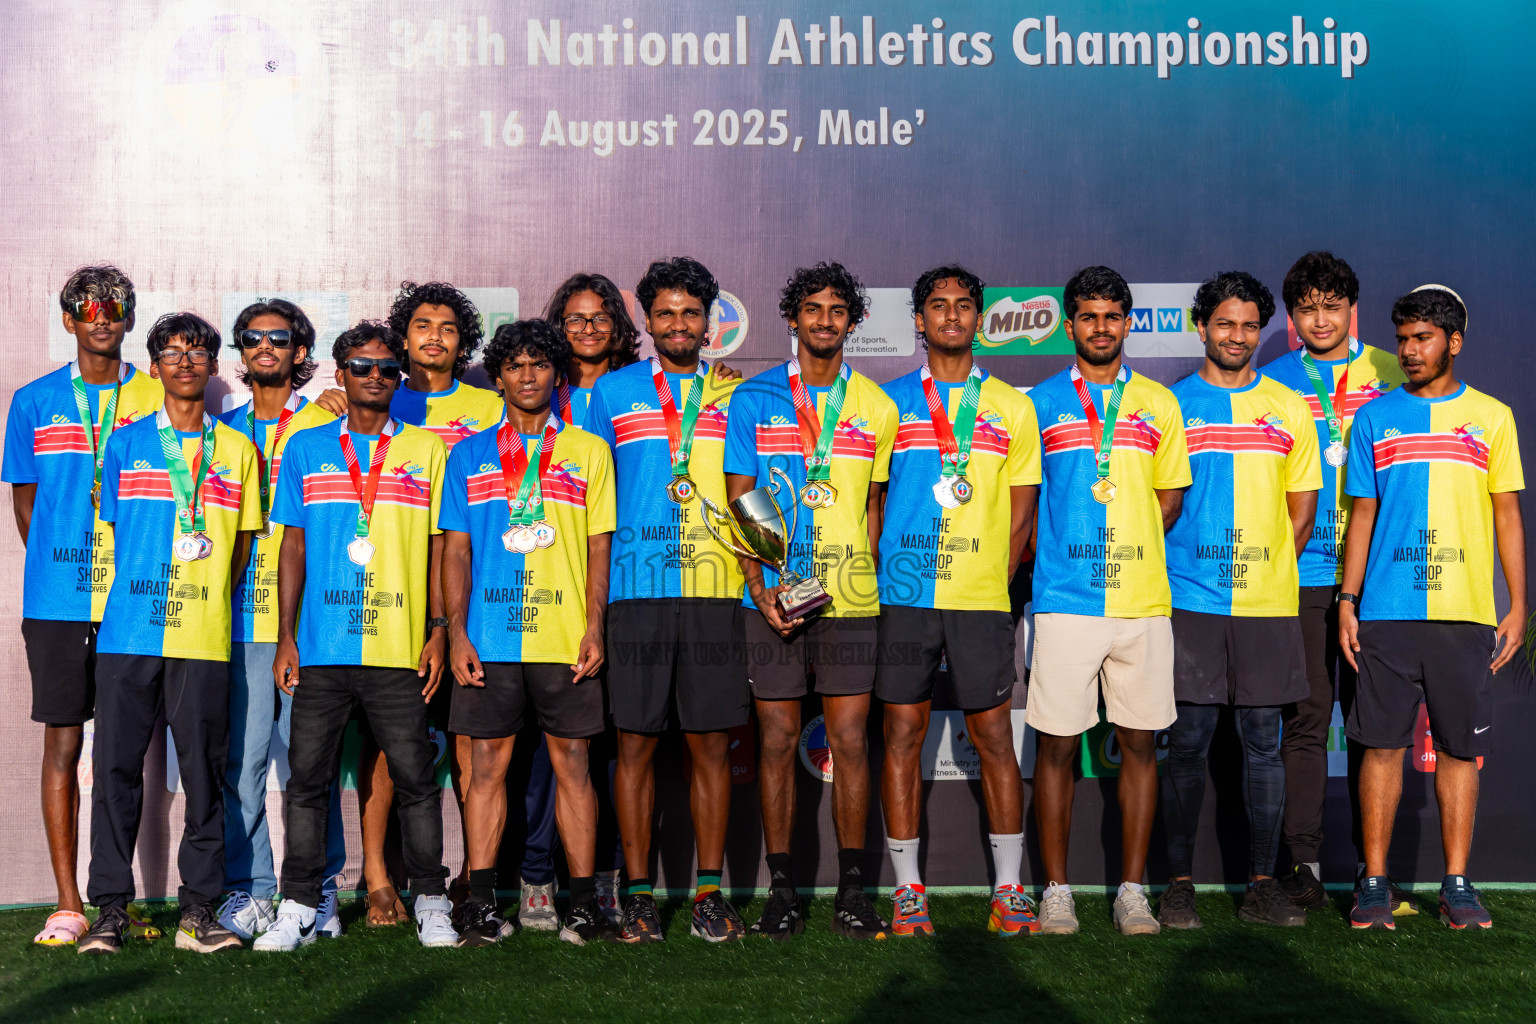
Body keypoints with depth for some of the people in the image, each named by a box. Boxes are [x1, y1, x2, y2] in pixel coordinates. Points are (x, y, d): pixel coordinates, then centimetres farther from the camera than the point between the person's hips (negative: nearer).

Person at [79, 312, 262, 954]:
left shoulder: (236, 450, 11)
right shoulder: (125, 443, 10)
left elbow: (240, 546, 13)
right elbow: (112, 529, 13)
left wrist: (203, 600, 5)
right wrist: (153, 591, 6)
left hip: (204, 637, 0)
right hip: (127, 631, 0)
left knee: (204, 770, 1)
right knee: (117, 766, -1)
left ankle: (199, 908, 7)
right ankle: (110, 908, 7)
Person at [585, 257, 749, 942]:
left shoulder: (733, 396, 12)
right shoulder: (612, 392, 10)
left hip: (715, 589, 1)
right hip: (636, 589, -1)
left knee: (711, 745, 3)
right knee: (636, 744, 1)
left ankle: (710, 890, 11)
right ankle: (638, 894, 9)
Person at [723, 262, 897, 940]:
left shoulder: (876, 407, 9)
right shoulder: (753, 400, 5)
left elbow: (876, 501, 15)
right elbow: (739, 498, 3)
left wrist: (865, 573, 3)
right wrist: (758, 583, -9)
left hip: (850, 598, 1)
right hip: (773, 596, -1)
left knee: (849, 739, 0)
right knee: (778, 739, 2)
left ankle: (852, 889, 9)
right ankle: (781, 890, 10)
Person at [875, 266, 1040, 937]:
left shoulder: (1012, 407, 9)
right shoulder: (889, 402, 9)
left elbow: (1022, 510, 9)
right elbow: (870, 497, 11)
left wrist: (993, 578, 1)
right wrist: (884, 571, 1)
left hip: (983, 598, 0)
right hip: (903, 595, 0)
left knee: (994, 736, 2)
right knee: (902, 733, 2)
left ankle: (1010, 888, 11)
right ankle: (908, 889, 10)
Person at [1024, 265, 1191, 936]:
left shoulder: (1158, 404, 13)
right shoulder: (1041, 403, 7)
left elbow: (1170, 497, 15)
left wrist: (1131, 551, 5)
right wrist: (1065, 552, 1)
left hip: (1143, 601, 2)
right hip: (1064, 601, -2)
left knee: (1140, 742, 3)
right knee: (1056, 744, -1)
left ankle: (1132, 890, 12)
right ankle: (1056, 890, 9)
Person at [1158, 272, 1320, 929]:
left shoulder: (1289, 409, 10)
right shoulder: (1168, 405, 6)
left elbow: (1303, 509, 13)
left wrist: (1267, 568, 3)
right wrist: (1174, 567, -2)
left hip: (1268, 603, 2)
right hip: (1189, 601, -2)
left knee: (1264, 743, 4)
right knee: (1187, 742, -1)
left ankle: (1262, 885, 11)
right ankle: (1179, 883, 8)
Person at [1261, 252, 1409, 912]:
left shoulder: (1389, 376, 9)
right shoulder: (1272, 383, 8)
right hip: (1301, 574, 0)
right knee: (1305, 719, 0)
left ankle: (1373, 865, 10)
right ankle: (1303, 864, 6)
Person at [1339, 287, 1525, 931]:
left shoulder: (1491, 418, 8)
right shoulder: (1375, 418, 9)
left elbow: (1508, 515, 8)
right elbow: (1362, 515, 10)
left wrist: (1518, 606, 2)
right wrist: (1347, 600, 2)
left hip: (1466, 613, 0)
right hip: (1386, 612, 0)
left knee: (1460, 749, 3)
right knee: (1382, 745, 1)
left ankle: (1457, 884, 11)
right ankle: (1374, 883, 8)